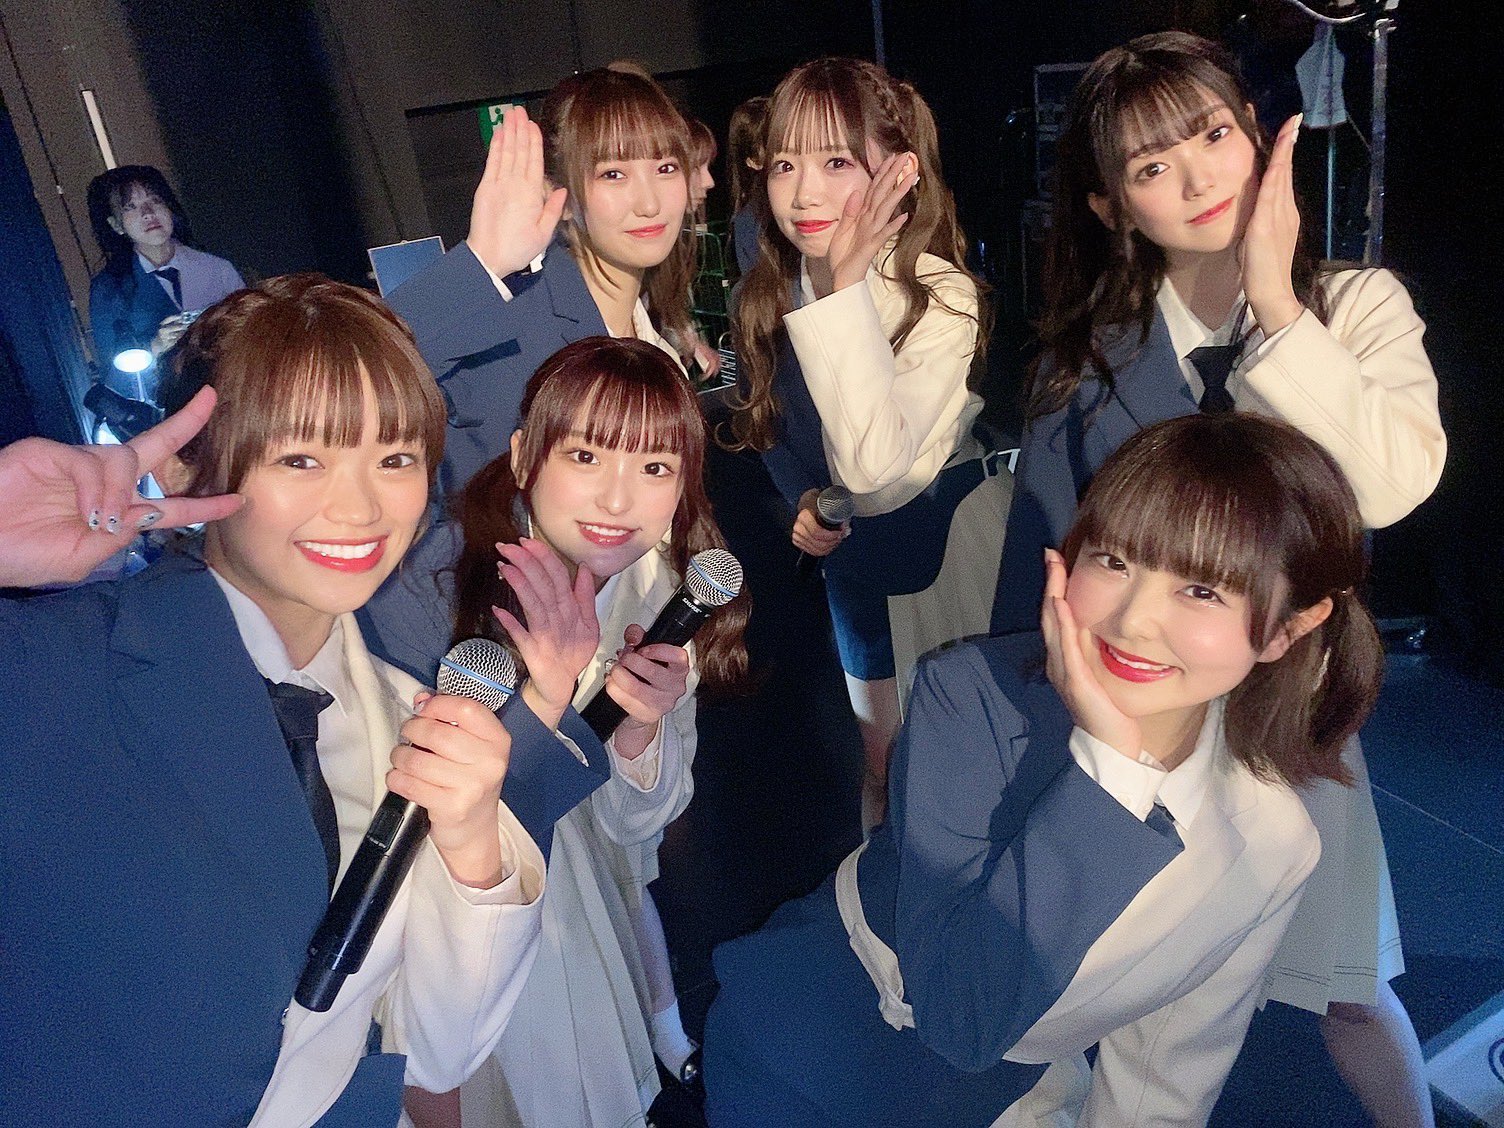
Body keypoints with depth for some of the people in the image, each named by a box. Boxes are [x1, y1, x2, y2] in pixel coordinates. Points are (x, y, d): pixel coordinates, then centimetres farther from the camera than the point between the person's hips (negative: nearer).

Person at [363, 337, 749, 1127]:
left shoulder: (666, 593, -15)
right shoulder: (441, 573, -26)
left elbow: (634, 823, -11)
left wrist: (640, 728, -31)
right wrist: (541, 699, -42)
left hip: (581, 901, 3)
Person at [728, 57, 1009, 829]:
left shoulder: (942, 296, -25)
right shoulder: (766, 299, -6)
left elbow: (876, 467, -37)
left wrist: (845, 287, -37)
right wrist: (802, 504, -10)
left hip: (953, 553, -5)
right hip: (855, 560, 6)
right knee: (881, 759, 23)